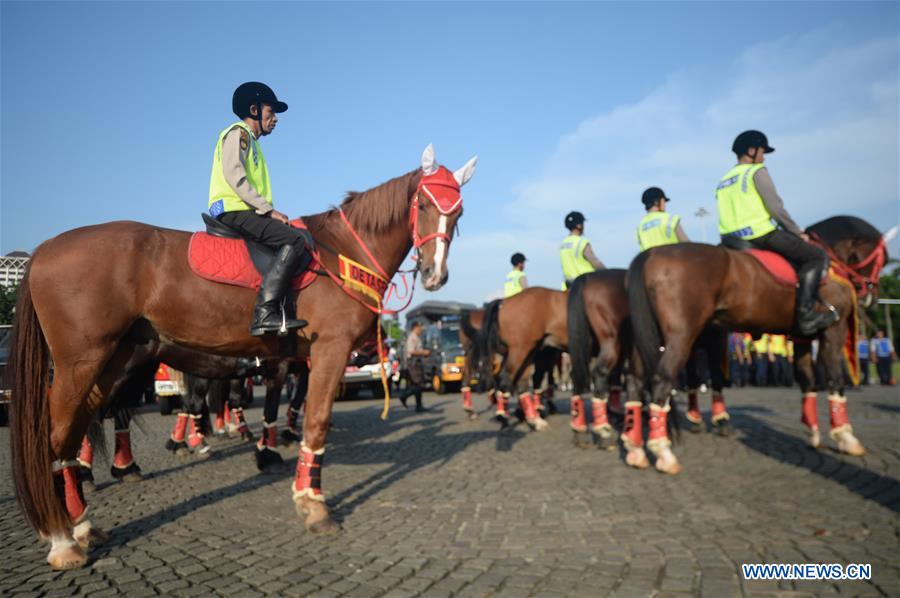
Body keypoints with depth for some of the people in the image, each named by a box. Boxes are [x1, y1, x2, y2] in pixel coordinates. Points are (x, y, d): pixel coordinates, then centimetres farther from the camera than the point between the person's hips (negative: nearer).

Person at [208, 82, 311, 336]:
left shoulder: (251, 142, 30)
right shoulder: (237, 133, 1)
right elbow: (234, 176, -15)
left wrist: (269, 211, 9)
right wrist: (269, 209, -17)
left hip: (247, 213, 10)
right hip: (234, 211, -10)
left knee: (305, 238, 6)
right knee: (297, 239, -26)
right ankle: (264, 313, -34)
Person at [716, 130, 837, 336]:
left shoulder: (723, 182, 19)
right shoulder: (757, 172, -4)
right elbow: (776, 209, -10)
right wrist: (798, 232, 1)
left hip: (734, 240, 9)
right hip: (762, 235, -9)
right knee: (817, 256, -1)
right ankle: (806, 314, -11)